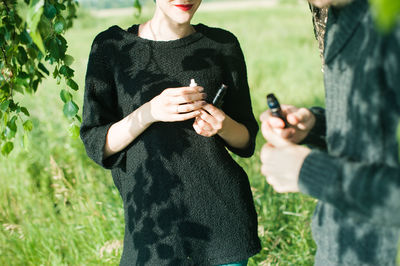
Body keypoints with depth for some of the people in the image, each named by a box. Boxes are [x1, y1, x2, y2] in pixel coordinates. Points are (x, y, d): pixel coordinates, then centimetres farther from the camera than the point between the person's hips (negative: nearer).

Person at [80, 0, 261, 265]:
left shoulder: (223, 44, 3)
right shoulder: (110, 45, -2)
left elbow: (247, 139, 9)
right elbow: (96, 145, -3)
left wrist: (223, 125, -14)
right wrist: (149, 112, -20)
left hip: (223, 215, 1)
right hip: (150, 219, -1)